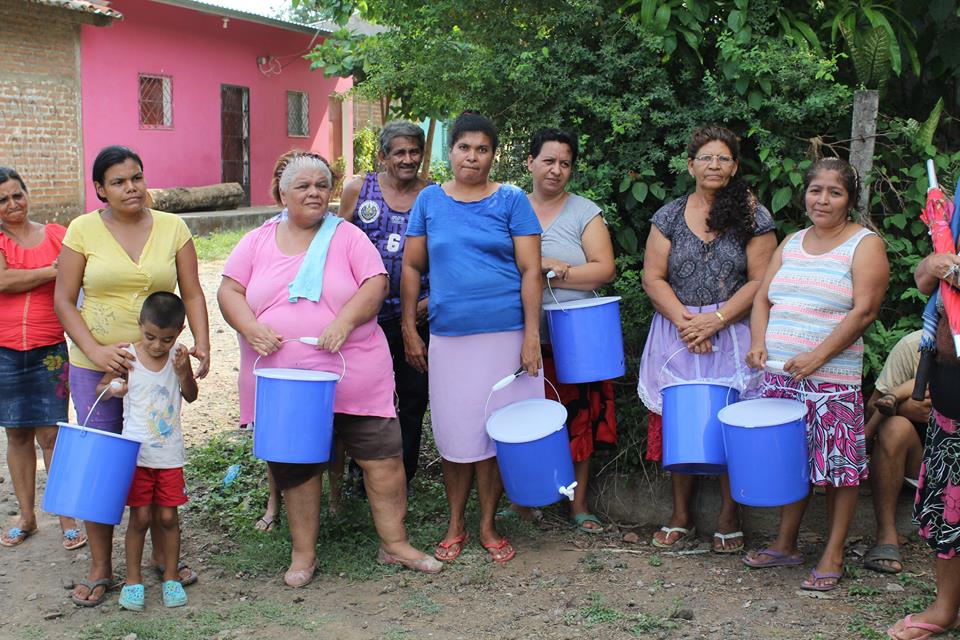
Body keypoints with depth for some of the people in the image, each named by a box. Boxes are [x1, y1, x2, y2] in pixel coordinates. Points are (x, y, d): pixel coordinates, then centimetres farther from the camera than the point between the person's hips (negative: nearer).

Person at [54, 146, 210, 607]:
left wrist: (201, 344, -11)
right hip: (95, 367, -1)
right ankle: (100, 569, 17)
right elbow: (63, 300, -3)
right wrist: (94, 349, -16)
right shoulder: (83, 230, -3)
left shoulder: (172, 228, 2)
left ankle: (163, 555, 27)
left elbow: (192, 293, 3)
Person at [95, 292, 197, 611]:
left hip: (170, 454, 2)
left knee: (168, 516, 7)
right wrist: (112, 388, -21)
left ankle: (171, 577, 21)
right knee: (140, 517, 1)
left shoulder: (178, 355, -2)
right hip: (137, 453, -2)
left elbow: (191, 396, 6)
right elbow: (101, 387, 1)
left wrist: (182, 373, -13)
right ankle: (133, 579, 17)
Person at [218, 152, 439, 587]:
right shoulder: (257, 242, 8)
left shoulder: (347, 237, 3)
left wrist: (345, 320, -22)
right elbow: (229, 292, 4)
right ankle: (303, 553, 26)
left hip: (354, 377, -1)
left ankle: (394, 544, 17)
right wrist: (251, 327, -15)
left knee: (383, 458, 0)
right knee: (295, 468, 10)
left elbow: (375, 284, -6)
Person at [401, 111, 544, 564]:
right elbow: (411, 267, 11)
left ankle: (488, 526, 20)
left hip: (505, 334, -1)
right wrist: (409, 328, 5)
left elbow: (530, 270, -2)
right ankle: (455, 525, 23)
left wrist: (531, 334, -9)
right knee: (455, 433, 6)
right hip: (448, 336, 2)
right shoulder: (429, 200, 8)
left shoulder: (511, 200, 2)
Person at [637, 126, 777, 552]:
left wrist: (715, 320, -14)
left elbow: (761, 281, -5)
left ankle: (728, 517, 14)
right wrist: (683, 320, -12)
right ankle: (681, 516, 17)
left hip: (733, 334, -2)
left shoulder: (753, 217, 1)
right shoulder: (670, 216, 7)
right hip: (677, 334, 2)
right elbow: (653, 277, 2)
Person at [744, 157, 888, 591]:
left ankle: (833, 555, 13)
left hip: (832, 379, -5)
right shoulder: (791, 243, 15)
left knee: (838, 466, 1)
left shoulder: (864, 244, -2)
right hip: (779, 374, 5)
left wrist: (817, 356, -19)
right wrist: (759, 343, -4)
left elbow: (864, 311, -12)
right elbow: (762, 298, 15)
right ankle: (785, 544, 25)